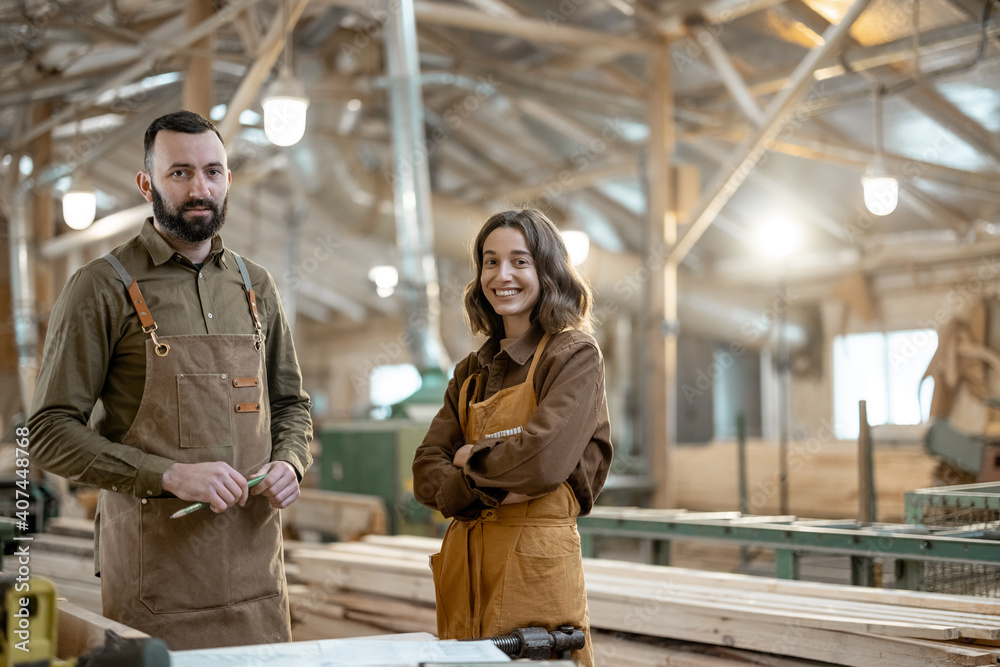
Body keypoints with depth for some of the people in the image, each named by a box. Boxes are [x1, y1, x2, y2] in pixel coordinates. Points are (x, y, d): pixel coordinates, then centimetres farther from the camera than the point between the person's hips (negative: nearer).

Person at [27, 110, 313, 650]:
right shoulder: (102, 288, -5)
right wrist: (169, 475, -18)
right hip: (156, 566, -4)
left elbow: (289, 403, 22)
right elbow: (50, 433, -9)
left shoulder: (254, 286, 12)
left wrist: (288, 463, 1)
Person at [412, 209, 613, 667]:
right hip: (465, 567, 5)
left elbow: (544, 459, -18)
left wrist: (472, 460, 0)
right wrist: (487, 489, -12)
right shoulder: (473, 371, 14)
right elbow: (425, 473, 6)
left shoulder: (575, 355, -4)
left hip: (538, 566, -5)